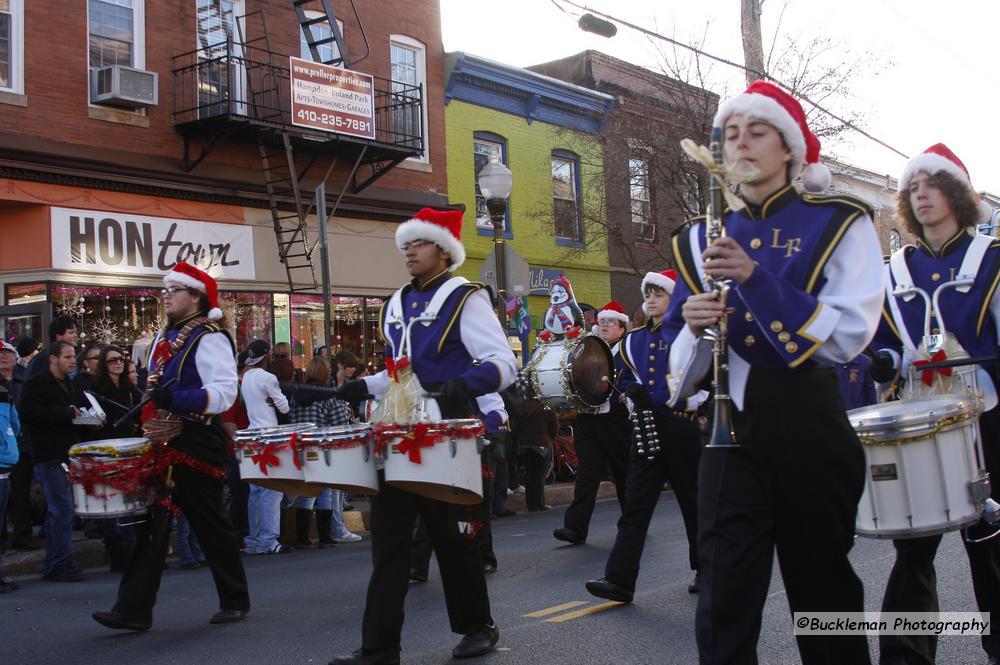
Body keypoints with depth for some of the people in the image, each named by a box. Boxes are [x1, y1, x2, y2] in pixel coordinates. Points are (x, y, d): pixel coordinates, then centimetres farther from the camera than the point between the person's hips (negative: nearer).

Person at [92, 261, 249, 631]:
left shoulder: (209, 338, -11)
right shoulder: (165, 338, 16)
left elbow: (224, 392, -22)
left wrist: (176, 398, -32)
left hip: (196, 448, -8)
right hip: (162, 447, 8)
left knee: (209, 525, 3)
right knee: (151, 524, 4)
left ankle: (235, 601, 19)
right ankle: (134, 609, 5)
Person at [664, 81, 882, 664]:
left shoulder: (839, 223, 1)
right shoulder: (704, 238, 11)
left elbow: (849, 335, -13)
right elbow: (677, 349, 12)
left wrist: (755, 278, -22)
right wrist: (694, 324, -11)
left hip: (809, 427, -2)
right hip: (731, 426, 2)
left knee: (823, 591, 11)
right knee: (725, 600, -4)